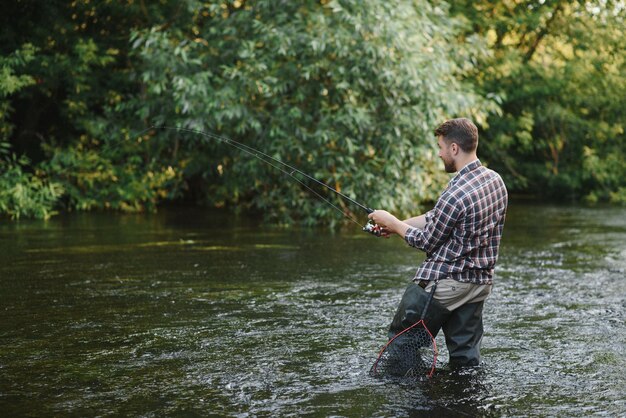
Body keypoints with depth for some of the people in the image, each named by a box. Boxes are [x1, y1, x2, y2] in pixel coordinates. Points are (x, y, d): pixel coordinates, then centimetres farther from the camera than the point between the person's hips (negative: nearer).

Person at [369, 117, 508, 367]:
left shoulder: (456, 194, -25)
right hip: (480, 283, 8)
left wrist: (391, 222, 2)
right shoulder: (495, 180, 3)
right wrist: (398, 225, 12)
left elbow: (427, 242, -11)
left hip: (442, 285, -8)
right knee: (467, 357, 12)